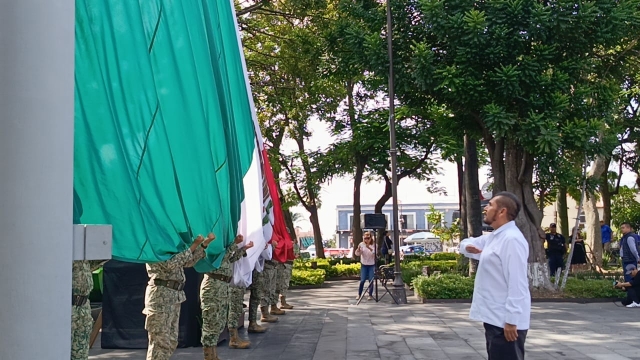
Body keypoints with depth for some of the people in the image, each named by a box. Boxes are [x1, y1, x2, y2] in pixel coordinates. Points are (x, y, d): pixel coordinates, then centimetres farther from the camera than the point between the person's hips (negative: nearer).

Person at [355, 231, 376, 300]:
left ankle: (370, 295, 7)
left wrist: (370, 248, -36)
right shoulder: (362, 244, -3)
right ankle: (359, 294, 11)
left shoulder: (373, 245, -6)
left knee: (371, 280, -5)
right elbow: (357, 254, -6)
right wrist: (358, 249, -27)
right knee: (362, 280, -3)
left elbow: (376, 253, -21)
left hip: (372, 265, -1)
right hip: (364, 265, 1)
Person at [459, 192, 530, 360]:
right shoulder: (493, 237, 14)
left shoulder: (512, 239, -18)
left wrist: (511, 320, -25)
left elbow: (517, 283, -23)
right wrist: (467, 246, 1)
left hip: (505, 322, -10)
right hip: (494, 318, 10)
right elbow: (468, 243, 26)